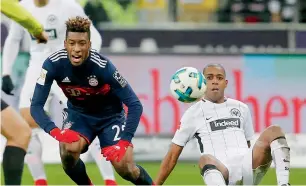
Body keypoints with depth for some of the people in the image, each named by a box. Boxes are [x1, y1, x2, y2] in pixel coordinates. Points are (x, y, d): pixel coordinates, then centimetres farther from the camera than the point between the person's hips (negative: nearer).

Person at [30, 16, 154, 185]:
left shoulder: (103, 66, -32)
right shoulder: (53, 64, -26)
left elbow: (134, 105, -26)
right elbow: (36, 105, -22)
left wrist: (125, 141, -36)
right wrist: (54, 131, -39)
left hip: (110, 115, -2)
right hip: (79, 113, 2)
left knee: (124, 166, -13)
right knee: (68, 150, -28)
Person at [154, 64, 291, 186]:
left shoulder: (241, 108, 22)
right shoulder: (193, 113, 12)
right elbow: (172, 155, 13)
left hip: (249, 170, 4)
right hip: (221, 171, -4)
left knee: (273, 131, -15)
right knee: (206, 160, -39)